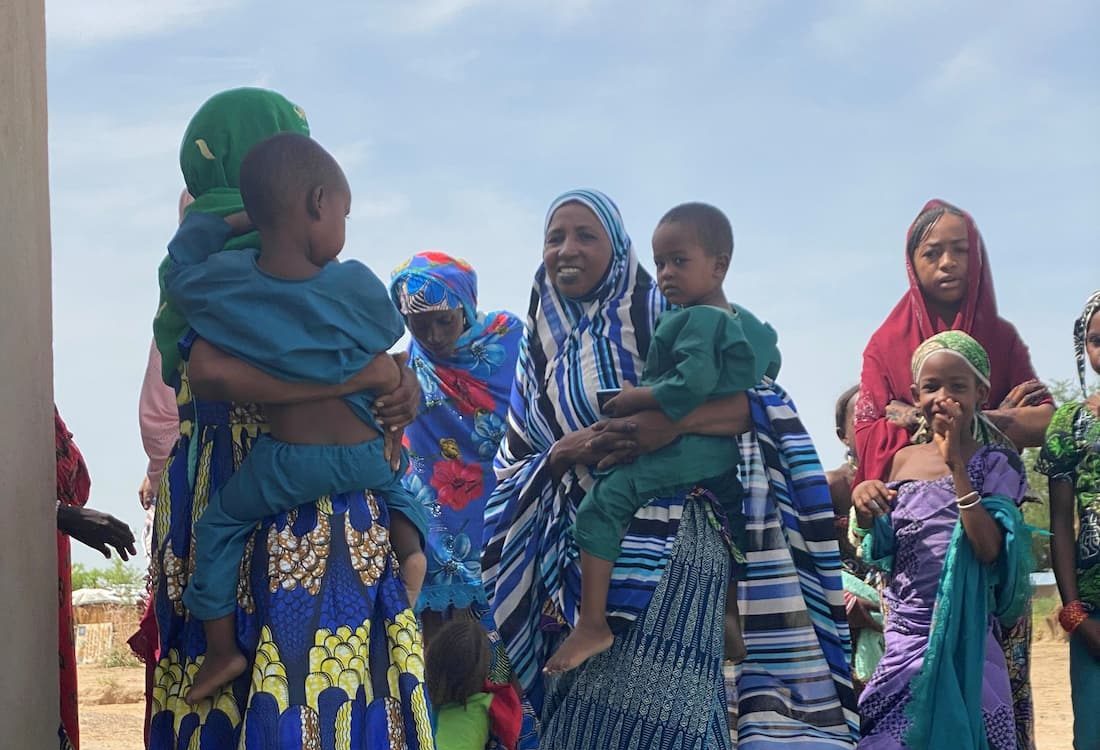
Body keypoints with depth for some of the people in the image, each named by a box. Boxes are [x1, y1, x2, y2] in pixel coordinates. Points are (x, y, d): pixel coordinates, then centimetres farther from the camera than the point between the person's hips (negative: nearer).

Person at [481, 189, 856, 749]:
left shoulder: (657, 314, 1)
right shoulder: (539, 346, 16)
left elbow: (762, 401, -7)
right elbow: (513, 464, 13)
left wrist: (674, 421, -23)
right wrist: (565, 451, -9)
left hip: (664, 541, -5)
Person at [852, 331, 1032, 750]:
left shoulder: (996, 464, -4)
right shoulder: (904, 460, 9)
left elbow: (990, 548, -18)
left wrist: (956, 465, -18)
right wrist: (865, 510, -5)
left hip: (963, 643, -4)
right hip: (902, 635, 4)